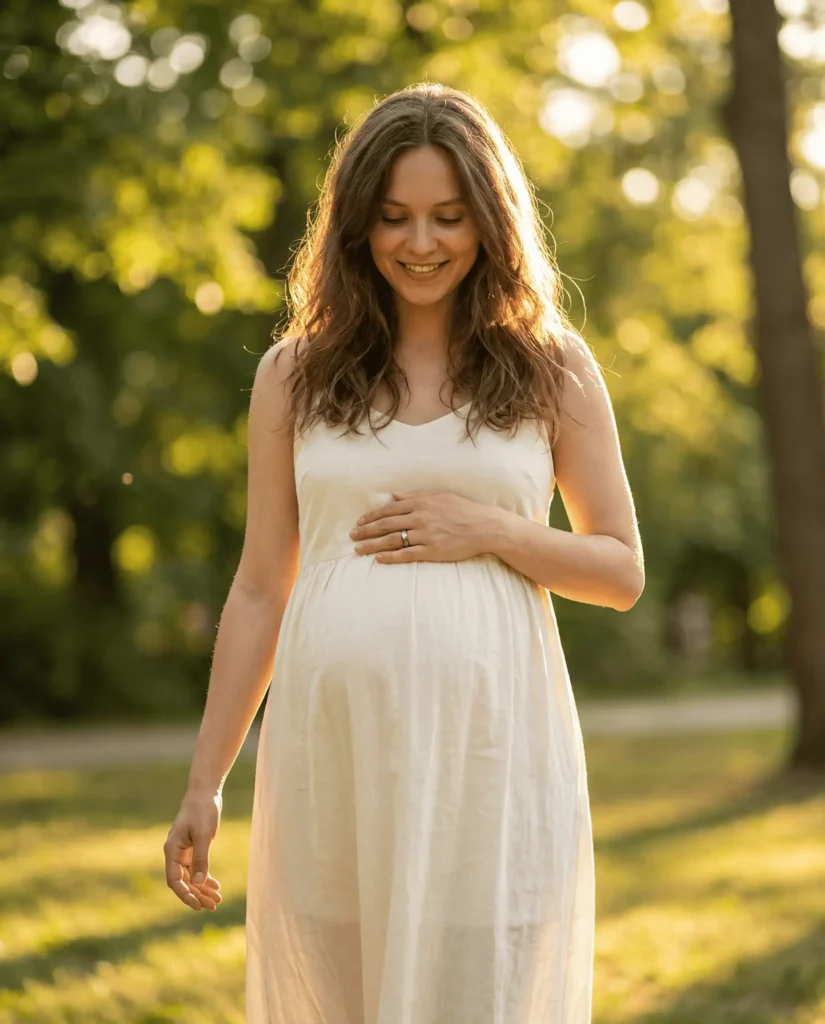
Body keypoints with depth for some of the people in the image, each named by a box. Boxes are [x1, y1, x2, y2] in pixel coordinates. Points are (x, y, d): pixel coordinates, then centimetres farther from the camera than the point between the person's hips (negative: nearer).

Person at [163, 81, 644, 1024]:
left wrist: (492, 532, -8)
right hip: (332, 745, 1)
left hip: (491, 745, -1)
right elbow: (259, 592, 11)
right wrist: (203, 783, 7)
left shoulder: (551, 370, 8)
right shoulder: (296, 374, 10)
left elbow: (622, 574, 10)